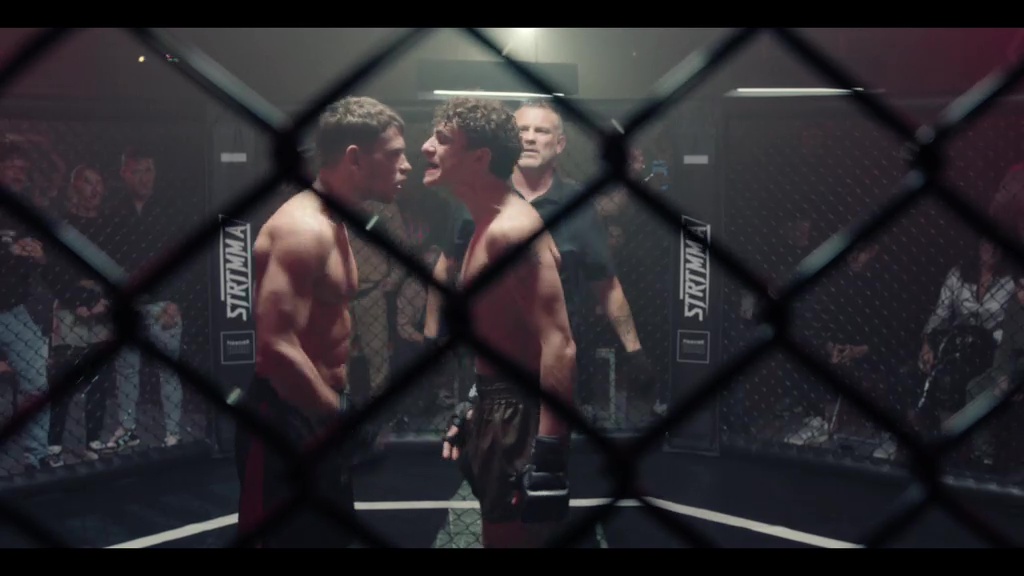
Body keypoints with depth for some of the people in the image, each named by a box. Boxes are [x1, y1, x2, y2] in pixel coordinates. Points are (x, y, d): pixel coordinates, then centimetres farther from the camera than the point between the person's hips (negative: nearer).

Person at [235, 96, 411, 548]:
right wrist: (342, 418, -20)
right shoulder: (302, 228, -20)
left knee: (331, 536, 18)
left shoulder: (332, 224, 13)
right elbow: (277, 346, -28)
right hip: (288, 421, -10)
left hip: (318, 414, 10)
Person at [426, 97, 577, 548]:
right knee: (500, 534, 20)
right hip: (497, 407, 10)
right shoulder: (487, 226, 14)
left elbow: (559, 345, -25)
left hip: (521, 413, -10)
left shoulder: (513, 228, -18)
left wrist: (550, 454, -29)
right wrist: (474, 415, 25)